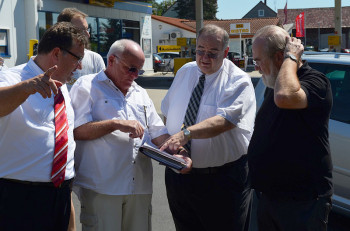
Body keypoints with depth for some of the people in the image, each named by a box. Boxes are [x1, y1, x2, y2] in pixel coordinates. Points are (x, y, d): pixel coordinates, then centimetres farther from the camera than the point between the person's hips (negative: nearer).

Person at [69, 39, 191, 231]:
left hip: (140, 186, 6)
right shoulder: (87, 86, 2)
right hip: (101, 188, -5)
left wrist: (179, 154, 1)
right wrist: (117, 124, -15)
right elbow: (76, 130, -10)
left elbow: (158, 133, 19)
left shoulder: (141, 94, 21)